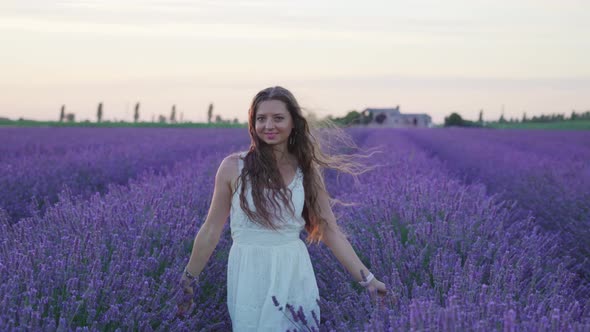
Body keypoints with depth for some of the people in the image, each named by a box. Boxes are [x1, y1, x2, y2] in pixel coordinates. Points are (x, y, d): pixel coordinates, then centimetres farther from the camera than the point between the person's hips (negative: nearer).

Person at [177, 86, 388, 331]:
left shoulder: (307, 172, 2)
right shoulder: (233, 167, -4)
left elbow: (331, 232, 5)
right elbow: (211, 230, 4)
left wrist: (368, 280, 2)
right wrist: (188, 281, 8)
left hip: (294, 275, 2)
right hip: (249, 277, -1)